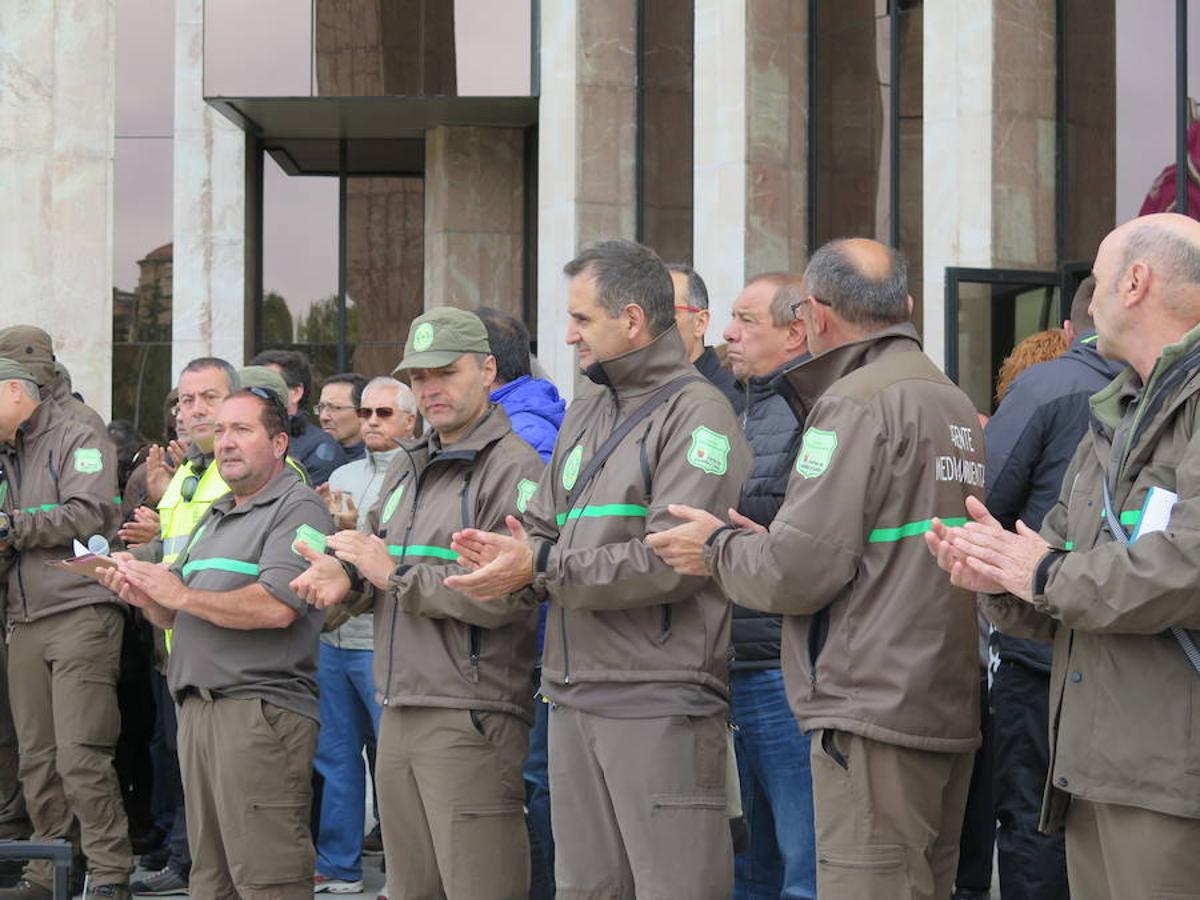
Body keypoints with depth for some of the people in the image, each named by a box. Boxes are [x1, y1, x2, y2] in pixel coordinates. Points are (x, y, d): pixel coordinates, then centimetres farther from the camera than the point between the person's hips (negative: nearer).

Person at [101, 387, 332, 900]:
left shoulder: (298, 508, -5)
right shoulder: (214, 517, 24)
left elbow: (276, 607, -20)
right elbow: (173, 617, 25)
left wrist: (180, 594, -10)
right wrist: (144, 594, 1)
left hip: (259, 708, -9)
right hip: (197, 708, 9)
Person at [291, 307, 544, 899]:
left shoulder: (514, 466, -10)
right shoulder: (408, 468, 19)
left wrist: (396, 573, -14)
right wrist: (344, 573, 0)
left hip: (470, 716, -8)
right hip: (398, 713, 8)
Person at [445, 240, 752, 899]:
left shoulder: (696, 412, -7)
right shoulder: (583, 417, 20)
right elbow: (544, 529, 21)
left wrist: (541, 568, -15)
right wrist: (506, 554, -3)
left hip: (658, 703, -8)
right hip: (575, 697, 8)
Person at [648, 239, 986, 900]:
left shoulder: (857, 403, -11)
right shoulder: (954, 402, 16)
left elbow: (798, 572, -15)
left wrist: (719, 547, 4)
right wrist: (763, 542, 18)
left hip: (874, 713, -9)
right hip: (951, 713, 10)